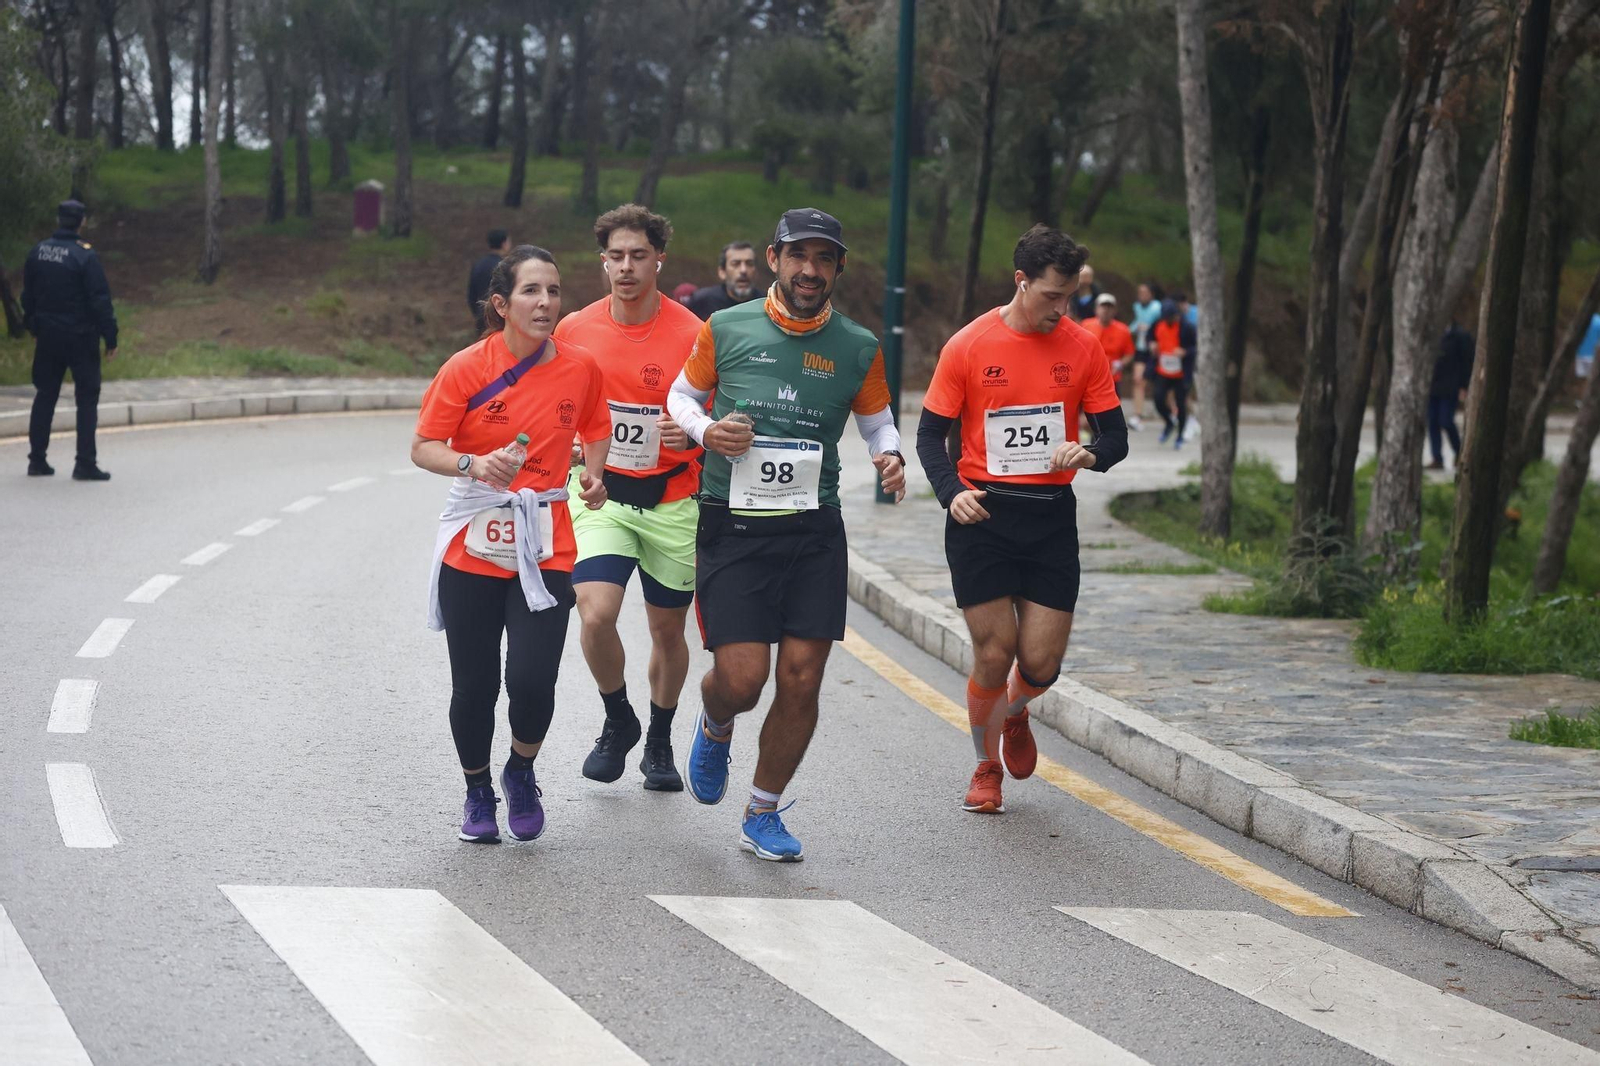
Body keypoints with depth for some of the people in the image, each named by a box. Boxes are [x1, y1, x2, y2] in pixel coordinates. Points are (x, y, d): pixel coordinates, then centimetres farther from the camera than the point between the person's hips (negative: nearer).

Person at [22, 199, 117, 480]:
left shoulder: (39, 252, 4)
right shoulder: (84, 255, -15)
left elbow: (28, 296, 13)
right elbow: (100, 300, -15)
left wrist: (33, 328, 24)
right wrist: (110, 338, -10)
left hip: (48, 337, 6)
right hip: (81, 338, -5)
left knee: (45, 395, 14)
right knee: (87, 397, 0)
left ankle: (37, 459, 15)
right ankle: (85, 463, -5)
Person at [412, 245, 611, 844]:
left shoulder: (580, 367, 0)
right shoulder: (467, 368, -8)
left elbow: (595, 429, 20)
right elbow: (424, 448, -3)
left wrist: (593, 475, 2)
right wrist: (473, 464, -21)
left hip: (545, 551, 1)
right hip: (472, 549, -1)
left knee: (532, 680, -12)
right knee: (473, 686, 4)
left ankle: (521, 773, 19)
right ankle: (477, 792, 30)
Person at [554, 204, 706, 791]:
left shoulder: (692, 335, -10)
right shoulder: (575, 330, -2)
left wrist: (692, 435, -23)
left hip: (672, 502, -1)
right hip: (600, 497, 1)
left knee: (668, 629, 10)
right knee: (595, 615, -18)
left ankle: (660, 741, 34)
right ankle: (618, 722, 9)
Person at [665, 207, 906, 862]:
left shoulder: (858, 348, 4)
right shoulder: (725, 330, 0)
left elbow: (876, 421, 18)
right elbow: (682, 394, 14)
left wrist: (890, 457, -3)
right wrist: (705, 429, -7)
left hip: (814, 531, 2)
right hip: (732, 527, -2)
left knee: (802, 679, -2)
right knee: (741, 678, -9)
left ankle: (763, 816, 16)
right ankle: (715, 729, 30)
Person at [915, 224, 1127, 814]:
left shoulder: (1082, 348, 2)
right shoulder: (968, 346, -5)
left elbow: (1115, 435, 6)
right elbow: (930, 434, 1)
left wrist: (1089, 454, -18)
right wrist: (952, 493, -17)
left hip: (1051, 516, 2)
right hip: (982, 515, -2)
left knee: (1041, 662, -2)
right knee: (995, 652, -4)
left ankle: (1014, 714, 35)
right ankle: (986, 769, 21)